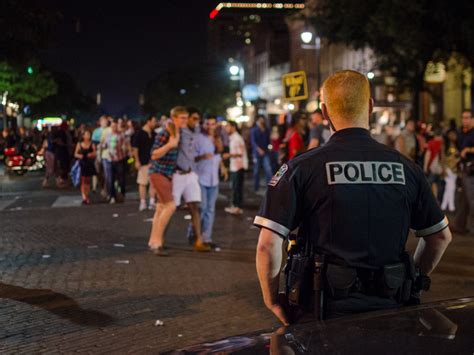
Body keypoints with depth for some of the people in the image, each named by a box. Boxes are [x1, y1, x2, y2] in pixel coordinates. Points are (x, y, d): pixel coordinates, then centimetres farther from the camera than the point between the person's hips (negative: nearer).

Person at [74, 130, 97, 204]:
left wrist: (92, 154, -19)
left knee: (88, 181, 7)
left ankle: (87, 196, 17)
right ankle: (84, 197, -9)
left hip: (90, 164, 1)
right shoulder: (79, 144, 1)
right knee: (83, 181, -5)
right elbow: (75, 154, 6)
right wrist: (79, 156, -14)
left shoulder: (92, 144, 1)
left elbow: (95, 153, 2)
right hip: (82, 164, -1)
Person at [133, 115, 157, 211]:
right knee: (142, 183, 1)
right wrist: (137, 160, -12)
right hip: (143, 162, -5)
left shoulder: (154, 134, 11)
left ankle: (152, 202, 9)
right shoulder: (139, 134, -6)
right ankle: (143, 203, 6)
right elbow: (135, 148, -7)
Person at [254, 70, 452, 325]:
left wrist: (271, 299, 2)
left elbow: (268, 244, -13)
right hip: (388, 308, 3)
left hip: (325, 311, -3)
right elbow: (441, 236, 12)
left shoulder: (302, 168, -8)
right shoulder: (406, 167, 2)